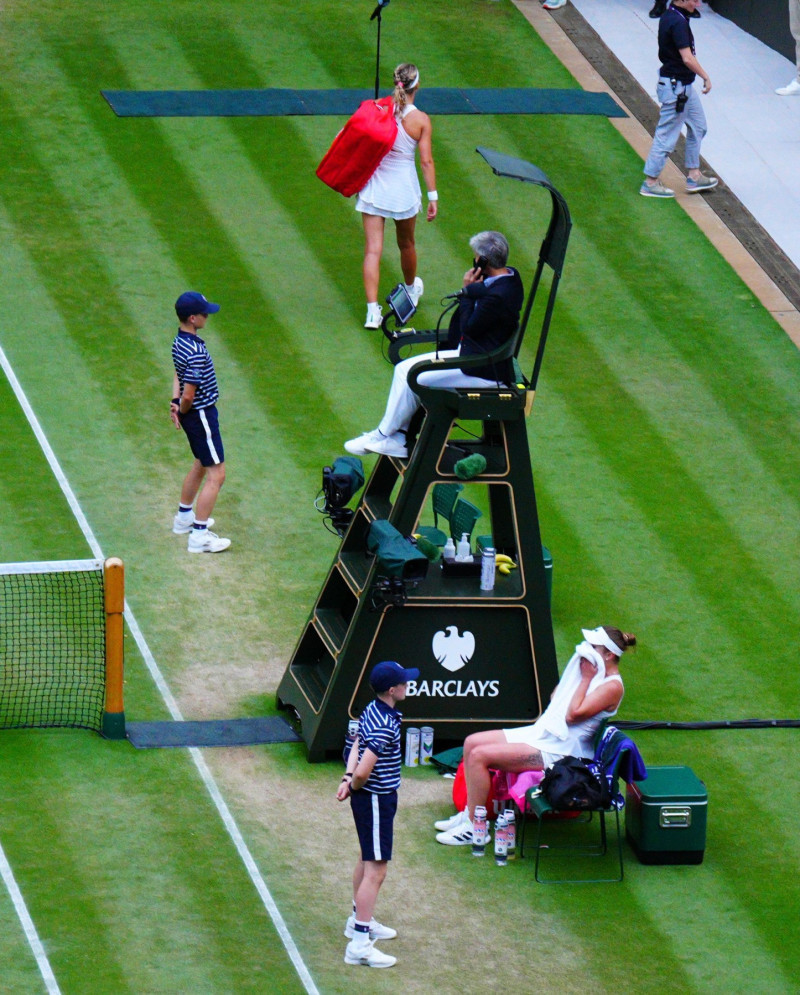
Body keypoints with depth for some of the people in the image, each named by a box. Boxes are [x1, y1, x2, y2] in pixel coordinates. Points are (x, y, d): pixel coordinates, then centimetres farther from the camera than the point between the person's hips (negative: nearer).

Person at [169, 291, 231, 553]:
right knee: (216, 475, -3)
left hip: (192, 414, 10)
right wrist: (181, 408, -5)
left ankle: (184, 518, 41)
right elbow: (189, 395, -25)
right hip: (201, 414, -10)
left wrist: (176, 402, 1)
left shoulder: (179, 342, 2)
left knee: (200, 465, 27)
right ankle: (199, 535, -1)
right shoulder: (196, 352, -29)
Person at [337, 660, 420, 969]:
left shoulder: (372, 711, 3)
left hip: (367, 797, 10)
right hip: (376, 800, -10)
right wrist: (354, 785, -9)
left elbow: (357, 746, 11)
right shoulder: (385, 726, -28)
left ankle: (359, 920, 44)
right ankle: (359, 944, -7)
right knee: (376, 871, -7)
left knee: (367, 860, 26)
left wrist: (348, 778, -3)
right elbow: (364, 771, -31)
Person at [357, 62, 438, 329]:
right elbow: (426, 160, -10)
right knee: (406, 244, 24)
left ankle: (372, 311, -11)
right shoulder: (421, 120, -10)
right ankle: (411, 289, 49)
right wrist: (433, 196, -4)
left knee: (373, 249, -2)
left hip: (374, 185, 0)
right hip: (404, 187, 0)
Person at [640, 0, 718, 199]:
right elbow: (687, 58, -26)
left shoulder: (668, 16, 7)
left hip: (684, 85, 11)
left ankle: (693, 176, 27)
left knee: (698, 127, 19)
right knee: (667, 134, -1)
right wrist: (705, 77, -15)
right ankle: (650, 182, 7)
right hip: (676, 87, -11)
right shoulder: (678, 22, -23)